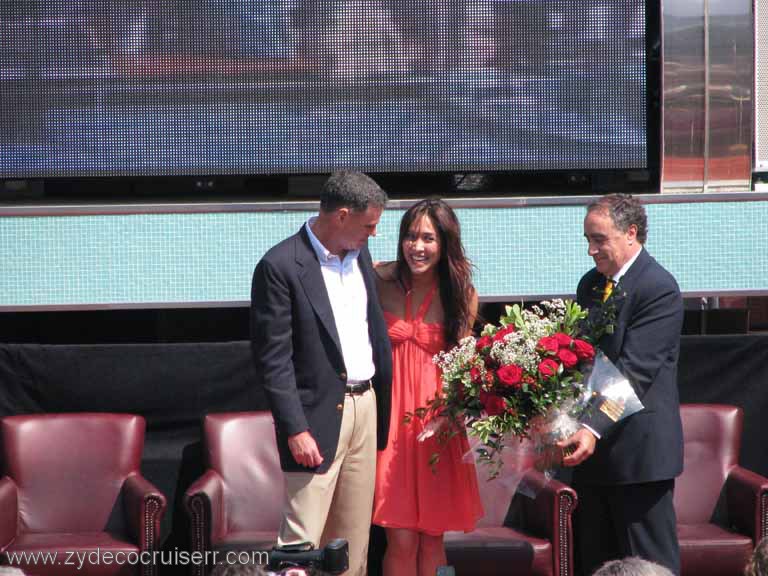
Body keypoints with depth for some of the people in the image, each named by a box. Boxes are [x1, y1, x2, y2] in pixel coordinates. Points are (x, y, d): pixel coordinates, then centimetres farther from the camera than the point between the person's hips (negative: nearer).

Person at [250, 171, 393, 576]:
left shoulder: (360, 256, 10)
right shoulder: (280, 266, -13)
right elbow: (272, 358, -14)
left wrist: (384, 402, 14)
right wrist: (295, 429, -18)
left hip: (366, 407, 7)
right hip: (318, 416, -7)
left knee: (353, 541, 11)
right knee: (302, 542, -9)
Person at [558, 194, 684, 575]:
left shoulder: (659, 289, -12)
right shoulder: (590, 284, 14)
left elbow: (634, 370, -21)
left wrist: (595, 429, -29)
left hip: (637, 450, -8)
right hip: (593, 447, 8)